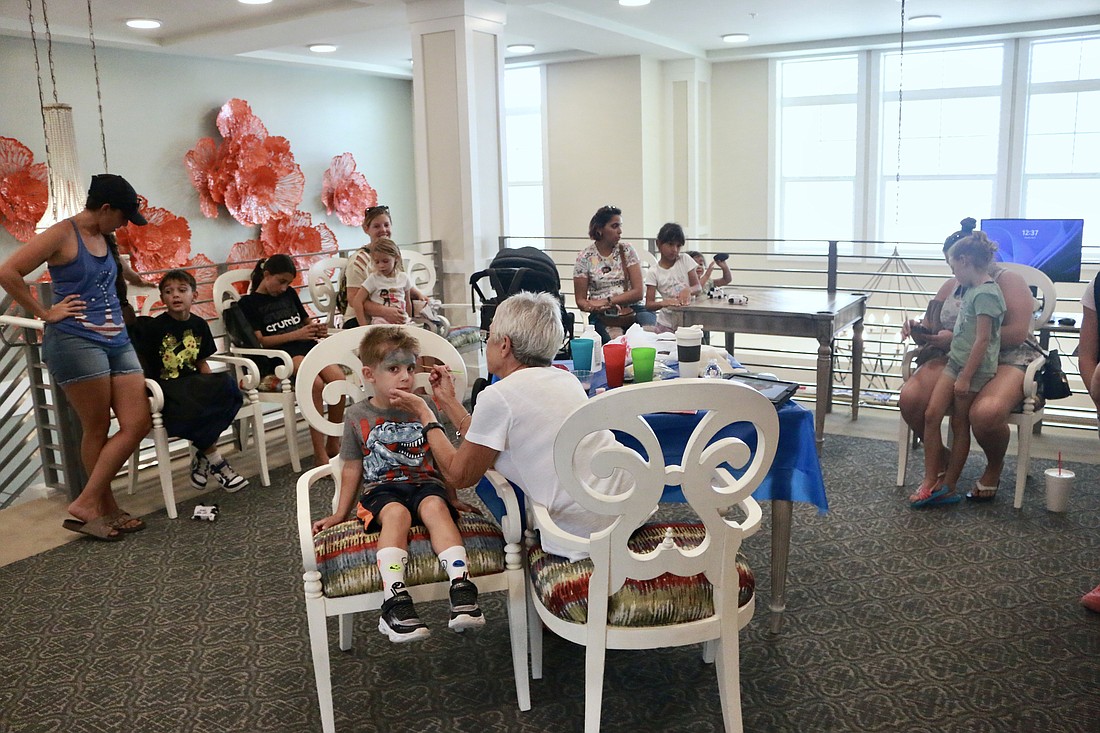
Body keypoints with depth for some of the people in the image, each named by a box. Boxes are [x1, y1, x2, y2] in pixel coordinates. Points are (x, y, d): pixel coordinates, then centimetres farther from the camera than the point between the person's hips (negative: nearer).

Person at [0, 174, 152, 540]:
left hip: (117, 341, 8)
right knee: (97, 429, -1)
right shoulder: (62, 234, -6)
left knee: (138, 423, 0)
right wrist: (45, 313, -9)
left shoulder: (104, 239, 18)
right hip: (76, 342, -8)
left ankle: (87, 502, 9)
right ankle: (106, 509, 10)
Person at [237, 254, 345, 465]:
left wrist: (316, 329, 7)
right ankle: (320, 454, -29)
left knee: (338, 378, -25)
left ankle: (333, 444, -11)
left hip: (306, 346, 5)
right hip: (279, 353, -5)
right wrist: (296, 334, -13)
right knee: (316, 383, -34)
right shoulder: (249, 303, 6)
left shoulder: (290, 294, 22)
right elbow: (260, 340, -3)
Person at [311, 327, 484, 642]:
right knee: (396, 513, -35)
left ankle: (461, 587, -46)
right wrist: (340, 513, 17)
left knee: (434, 506, -34)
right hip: (381, 489, 0)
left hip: (425, 483, 1)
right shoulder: (358, 415, 8)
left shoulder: (422, 409, 9)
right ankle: (395, 599, -46)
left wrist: (452, 498, 13)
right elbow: (352, 469, 15)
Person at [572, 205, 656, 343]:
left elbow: (638, 292, 0)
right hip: (602, 316, -1)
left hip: (632, 310, 2)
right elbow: (580, 300, 4)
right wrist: (593, 307, -19)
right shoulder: (585, 257, 4)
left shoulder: (627, 251, 7)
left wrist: (608, 301, -11)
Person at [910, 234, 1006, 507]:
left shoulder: (985, 293, -17)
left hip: (975, 368, -8)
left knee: (960, 424, 2)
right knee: (931, 414, -2)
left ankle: (947, 486, 13)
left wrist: (965, 377, -19)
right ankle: (931, 480, 4)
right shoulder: (972, 290, 11)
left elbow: (982, 340, -20)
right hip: (956, 361, 8)